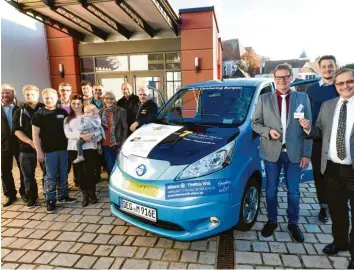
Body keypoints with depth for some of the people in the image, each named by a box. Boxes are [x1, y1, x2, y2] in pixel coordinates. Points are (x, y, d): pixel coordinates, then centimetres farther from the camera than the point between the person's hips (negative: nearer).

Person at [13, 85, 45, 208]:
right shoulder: (19, 112, 7)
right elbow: (16, 130, 1)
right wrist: (30, 142, -12)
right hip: (26, 148, 2)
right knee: (28, 175, 10)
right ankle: (32, 197, 25)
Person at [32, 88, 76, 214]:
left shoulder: (63, 112, 6)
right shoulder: (39, 114, -2)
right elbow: (35, 135, -4)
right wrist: (39, 151, -9)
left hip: (63, 148, 3)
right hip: (49, 150, -3)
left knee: (63, 174, 12)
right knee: (50, 176, 2)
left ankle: (63, 196, 26)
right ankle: (50, 200, 13)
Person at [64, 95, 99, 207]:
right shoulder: (68, 119, 14)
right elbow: (67, 133, -2)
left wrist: (91, 134, -23)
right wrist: (80, 136, -19)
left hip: (89, 147, -3)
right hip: (74, 149, 3)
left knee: (88, 172, -6)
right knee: (80, 173, 5)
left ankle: (92, 193, 13)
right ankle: (85, 195, 19)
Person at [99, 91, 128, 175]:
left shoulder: (121, 111, -3)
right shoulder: (101, 112, 8)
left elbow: (125, 128, -3)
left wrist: (123, 143, -8)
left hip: (117, 144, -3)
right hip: (105, 144, 3)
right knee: (109, 167, 10)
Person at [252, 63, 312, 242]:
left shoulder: (303, 98, 2)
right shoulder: (264, 99, 1)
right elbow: (255, 123, 3)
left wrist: (306, 154, -3)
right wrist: (268, 131, -18)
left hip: (294, 153, 1)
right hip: (272, 153, 0)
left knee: (293, 191, 12)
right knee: (271, 190, 12)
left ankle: (293, 223, 32)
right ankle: (271, 221, 31)